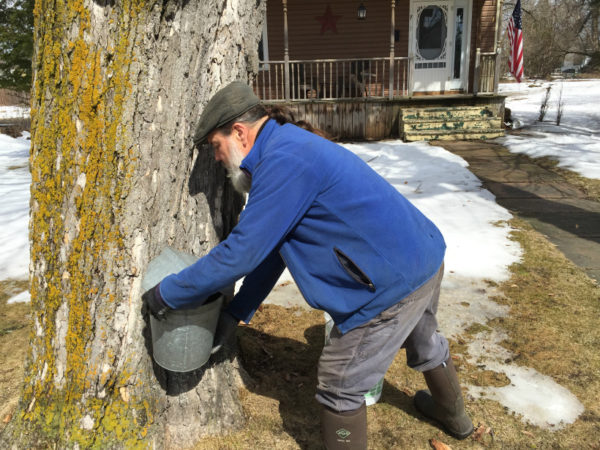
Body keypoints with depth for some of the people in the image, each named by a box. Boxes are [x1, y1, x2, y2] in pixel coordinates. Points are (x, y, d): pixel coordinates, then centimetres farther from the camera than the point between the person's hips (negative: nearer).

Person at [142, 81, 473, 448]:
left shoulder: (283, 162, -21)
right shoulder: (290, 148, 11)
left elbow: (241, 253, -20)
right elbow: (271, 250, 13)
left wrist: (167, 294, -7)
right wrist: (236, 312, 15)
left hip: (396, 281, -10)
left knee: (340, 383, 8)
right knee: (424, 344, 35)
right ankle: (453, 416, 62)